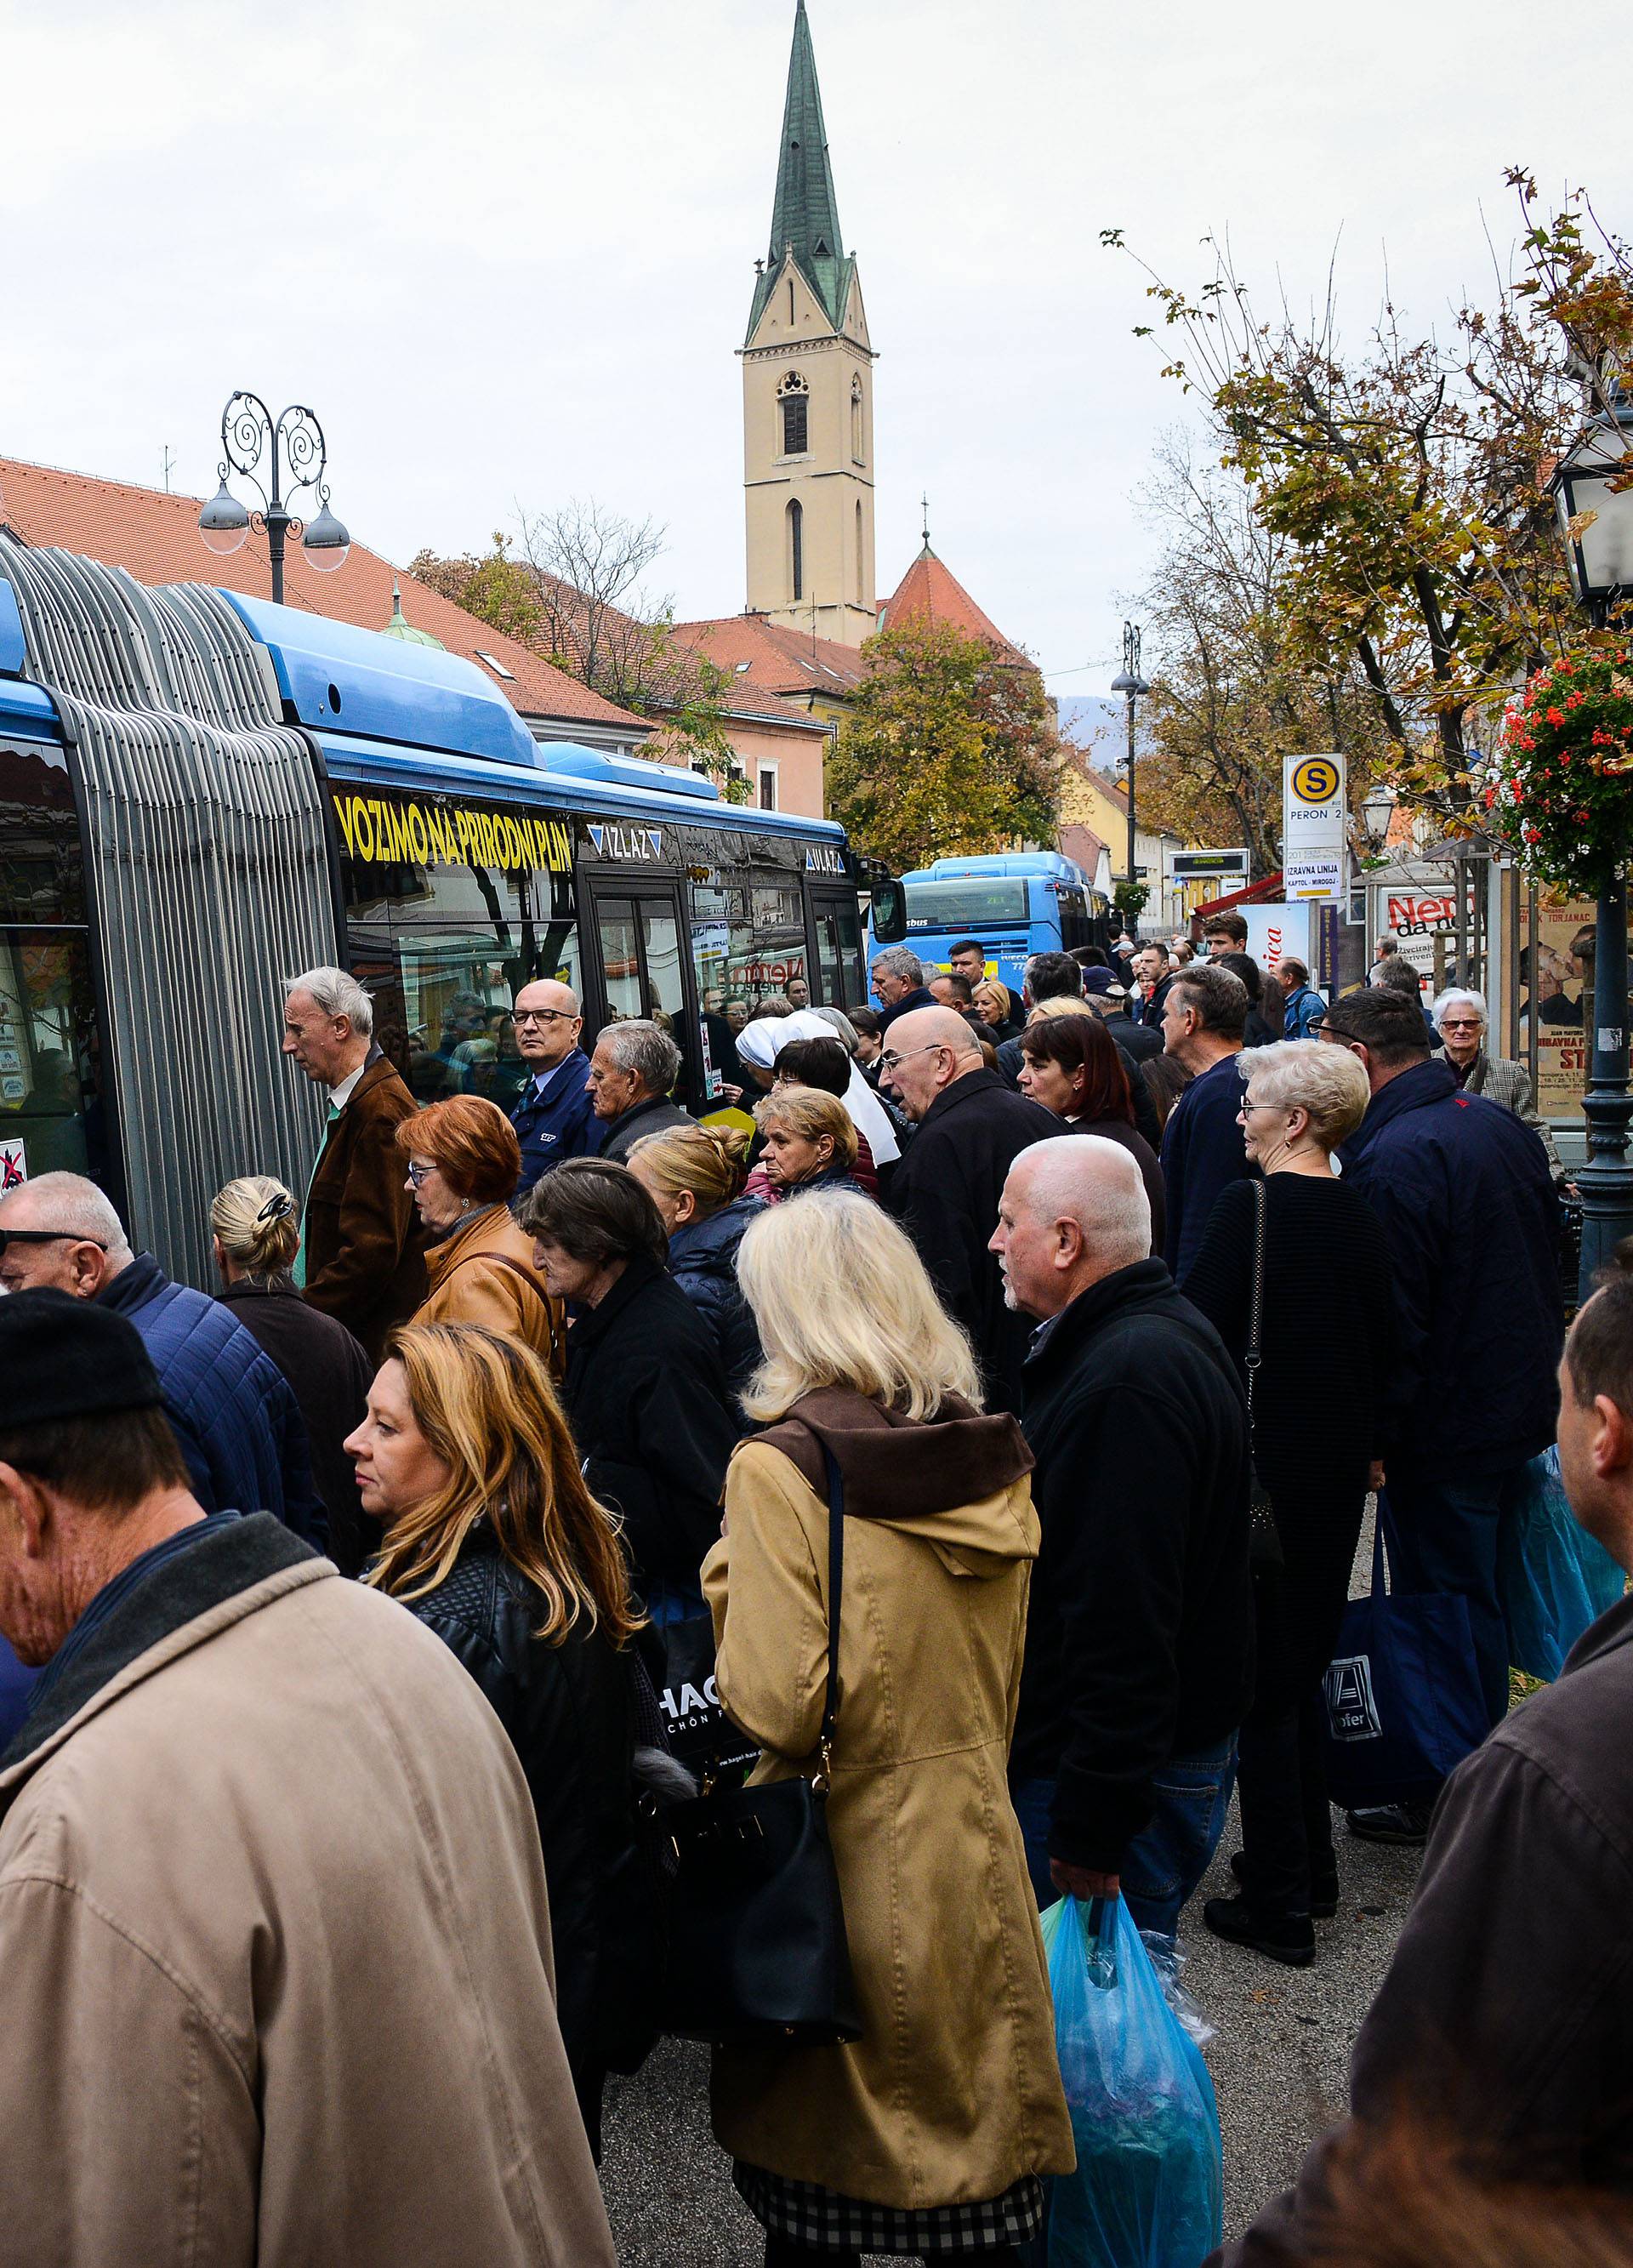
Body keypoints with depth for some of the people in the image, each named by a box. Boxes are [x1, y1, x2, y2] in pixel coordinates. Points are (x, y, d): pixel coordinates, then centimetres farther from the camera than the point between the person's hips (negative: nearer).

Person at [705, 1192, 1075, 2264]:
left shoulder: (780, 1468, -17)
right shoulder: (995, 1459, 1)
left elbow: (779, 1708, -21)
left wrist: (728, 1579, -6)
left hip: (844, 1867, -5)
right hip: (974, 1848, 5)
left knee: (817, 2179, 14)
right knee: (979, 2138, 18)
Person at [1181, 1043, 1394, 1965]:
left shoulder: (1249, 1208, -17)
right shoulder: (1361, 1214, 3)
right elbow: (1385, 1342, 11)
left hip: (1264, 1465, -7)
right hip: (1340, 1465, 7)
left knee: (1261, 1686, 3)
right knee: (1306, 1666, 19)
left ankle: (1278, 1904, 9)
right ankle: (1313, 1869, 30)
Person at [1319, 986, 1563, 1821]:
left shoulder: (1393, 1158, -23)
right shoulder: (1500, 1124, 7)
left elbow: (1389, 1318, -24)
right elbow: (1550, 1255, 17)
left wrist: (1368, 1435, -16)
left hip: (1446, 1426, -9)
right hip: (1523, 1403, 9)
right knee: (1479, 1594, 21)